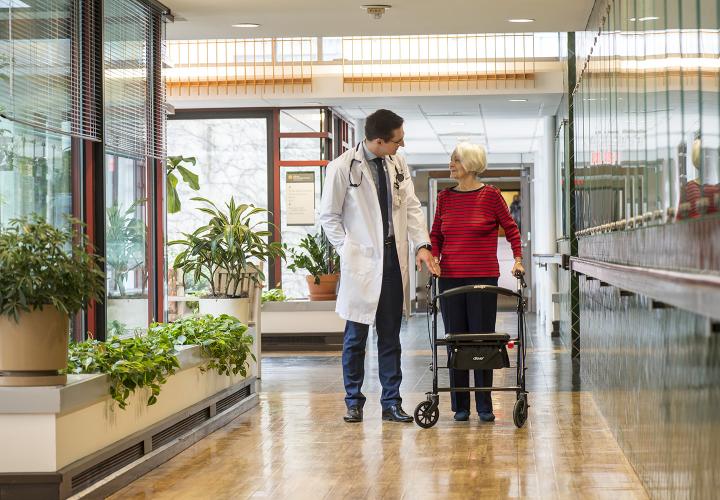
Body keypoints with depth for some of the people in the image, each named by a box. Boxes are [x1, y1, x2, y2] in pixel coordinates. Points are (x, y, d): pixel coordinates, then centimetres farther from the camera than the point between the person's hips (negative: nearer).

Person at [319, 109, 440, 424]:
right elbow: (329, 215, 0)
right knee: (356, 336, 2)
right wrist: (348, 250, -7)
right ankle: (354, 401, 15)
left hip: (393, 261, 5)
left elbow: (411, 206, 7)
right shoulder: (343, 167, -7)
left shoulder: (397, 164, 8)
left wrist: (422, 245, -5)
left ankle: (391, 403, 14)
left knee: (390, 337, 8)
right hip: (361, 263, -5)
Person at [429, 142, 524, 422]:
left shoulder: (490, 195, -2)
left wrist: (518, 259, -1)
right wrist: (434, 257, -1)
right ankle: (460, 406, 12)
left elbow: (511, 228, 6)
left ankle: (484, 406, 8)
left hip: (483, 277, -3)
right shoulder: (445, 197, 7)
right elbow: (436, 234, 14)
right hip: (450, 277, 3)